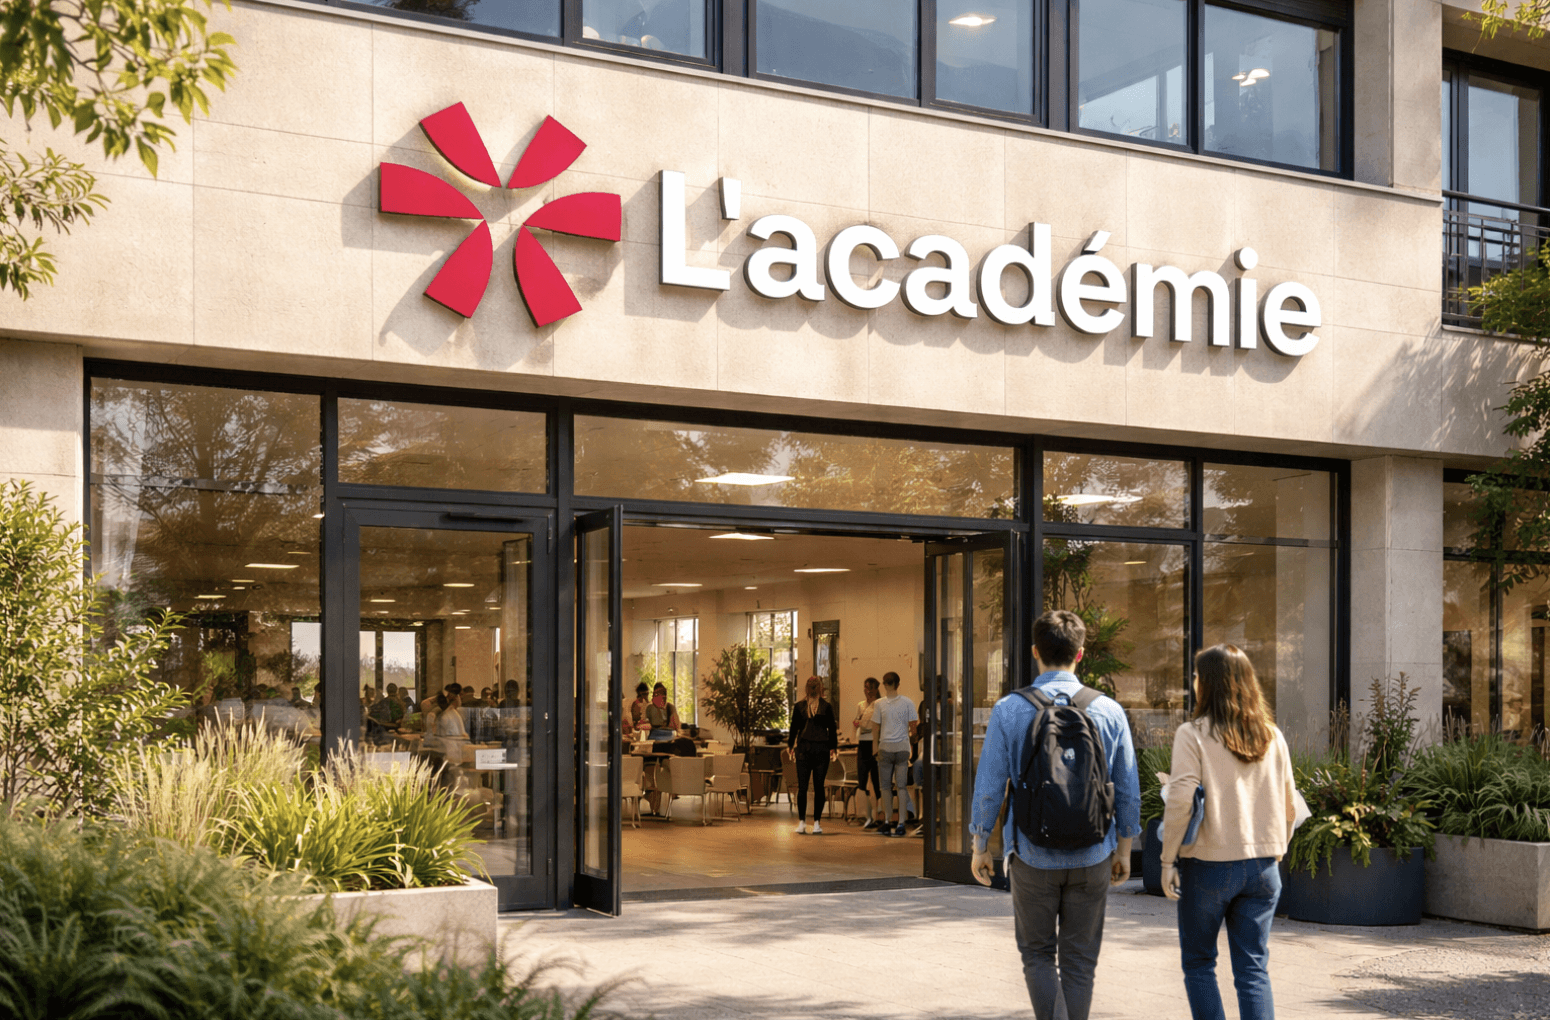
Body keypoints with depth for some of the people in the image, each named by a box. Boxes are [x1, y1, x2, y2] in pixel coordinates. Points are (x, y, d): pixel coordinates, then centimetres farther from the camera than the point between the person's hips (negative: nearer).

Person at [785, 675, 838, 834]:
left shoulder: (799, 706, -1)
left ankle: (802, 822, 4)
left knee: (802, 787, 3)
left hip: (803, 749, 0)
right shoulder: (827, 706, -1)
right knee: (819, 787, 1)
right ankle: (816, 824, 3)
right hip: (822, 749, 0)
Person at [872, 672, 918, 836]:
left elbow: (875, 728, 1)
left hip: (885, 747, -1)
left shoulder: (879, 704, -4)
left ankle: (887, 822, 7)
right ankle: (901, 823, 0)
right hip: (903, 747, 1)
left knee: (885, 786, 8)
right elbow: (913, 726, 2)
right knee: (902, 786, 3)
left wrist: (876, 748, 14)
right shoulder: (908, 703, -2)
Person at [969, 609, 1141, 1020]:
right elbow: (1128, 789, 3)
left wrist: (980, 846, 7)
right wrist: (1124, 849, 15)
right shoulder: (1109, 711, -2)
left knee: (1037, 952, 13)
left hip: (1033, 856, -1)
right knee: (1079, 960, 12)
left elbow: (988, 785, -6)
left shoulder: (1009, 709, -7)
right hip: (1092, 858, 1)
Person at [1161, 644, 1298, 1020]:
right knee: (1253, 969, 8)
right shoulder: (1271, 736, 5)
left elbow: (1180, 802, -15)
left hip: (1209, 864, -4)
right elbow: (1289, 805, 8)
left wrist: (1168, 861, -8)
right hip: (1262, 867, 4)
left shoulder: (1193, 735, -9)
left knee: (1198, 963, 11)